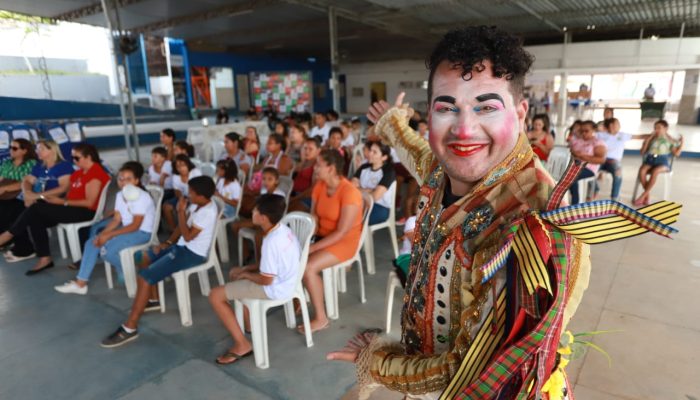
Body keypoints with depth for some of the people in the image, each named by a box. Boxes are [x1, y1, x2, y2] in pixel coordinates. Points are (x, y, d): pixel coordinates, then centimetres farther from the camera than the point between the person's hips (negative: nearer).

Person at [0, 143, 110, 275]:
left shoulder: (95, 174, -15)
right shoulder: (80, 172, 16)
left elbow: (89, 203, -19)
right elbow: (72, 195, 15)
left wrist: (62, 202, -15)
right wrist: (56, 198, -2)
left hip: (86, 212, -9)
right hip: (73, 208, 9)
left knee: (36, 209, -15)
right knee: (36, 218, -9)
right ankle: (45, 259, -6)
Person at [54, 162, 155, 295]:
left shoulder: (142, 197, -19)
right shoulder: (120, 195, 7)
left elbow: (135, 226, -21)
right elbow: (116, 220, 5)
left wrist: (109, 235, -22)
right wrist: (102, 234, -12)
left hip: (142, 232, -9)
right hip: (127, 228, 9)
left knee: (106, 249, -24)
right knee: (92, 242, -2)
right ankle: (80, 283, 4)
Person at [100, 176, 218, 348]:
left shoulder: (208, 212, -25)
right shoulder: (197, 204, 5)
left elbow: (188, 236, -24)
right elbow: (183, 226, 14)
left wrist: (181, 211, -18)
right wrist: (168, 242, 4)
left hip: (193, 253, -10)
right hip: (183, 246, 10)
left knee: (145, 277, -17)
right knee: (145, 257, 19)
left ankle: (129, 328, -9)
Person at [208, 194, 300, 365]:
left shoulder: (271, 242, -30)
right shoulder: (282, 229, -1)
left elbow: (266, 280, -23)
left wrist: (246, 274, -5)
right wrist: (245, 269, 7)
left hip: (274, 289, -10)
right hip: (285, 280, 10)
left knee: (215, 296, -5)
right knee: (235, 272, 28)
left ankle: (242, 344, 2)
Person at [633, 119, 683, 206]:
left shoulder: (670, 140, 13)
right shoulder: (651, 139, 18)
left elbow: (676, 153, 4)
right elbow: (642, 151, 11)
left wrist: (681, 143, -7)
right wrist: (647, 140, 3)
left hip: (663, 162, -2)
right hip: (650, 160, 2)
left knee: (655, 171, -39)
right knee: (642, 170, -35)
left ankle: (643, 196, -32)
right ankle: (647, 194, -23)